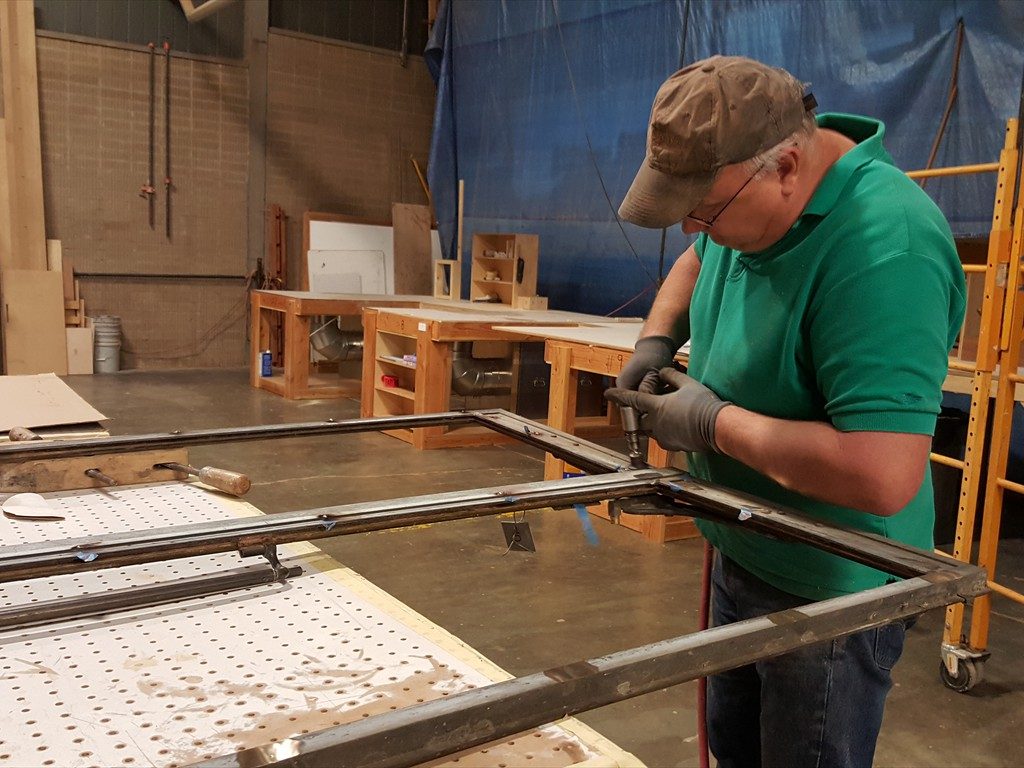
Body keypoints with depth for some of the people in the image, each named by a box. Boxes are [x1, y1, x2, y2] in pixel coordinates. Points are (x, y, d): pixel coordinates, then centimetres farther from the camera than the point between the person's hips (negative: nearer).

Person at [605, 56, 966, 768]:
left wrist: (714, 422, -27)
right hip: (742, 550, 9)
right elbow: (695, 263, 18)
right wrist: (656, 341, -2)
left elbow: (883, 478, -39)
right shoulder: (742, 187, -5)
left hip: (829, 594, -8)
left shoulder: (882, 249, -33)